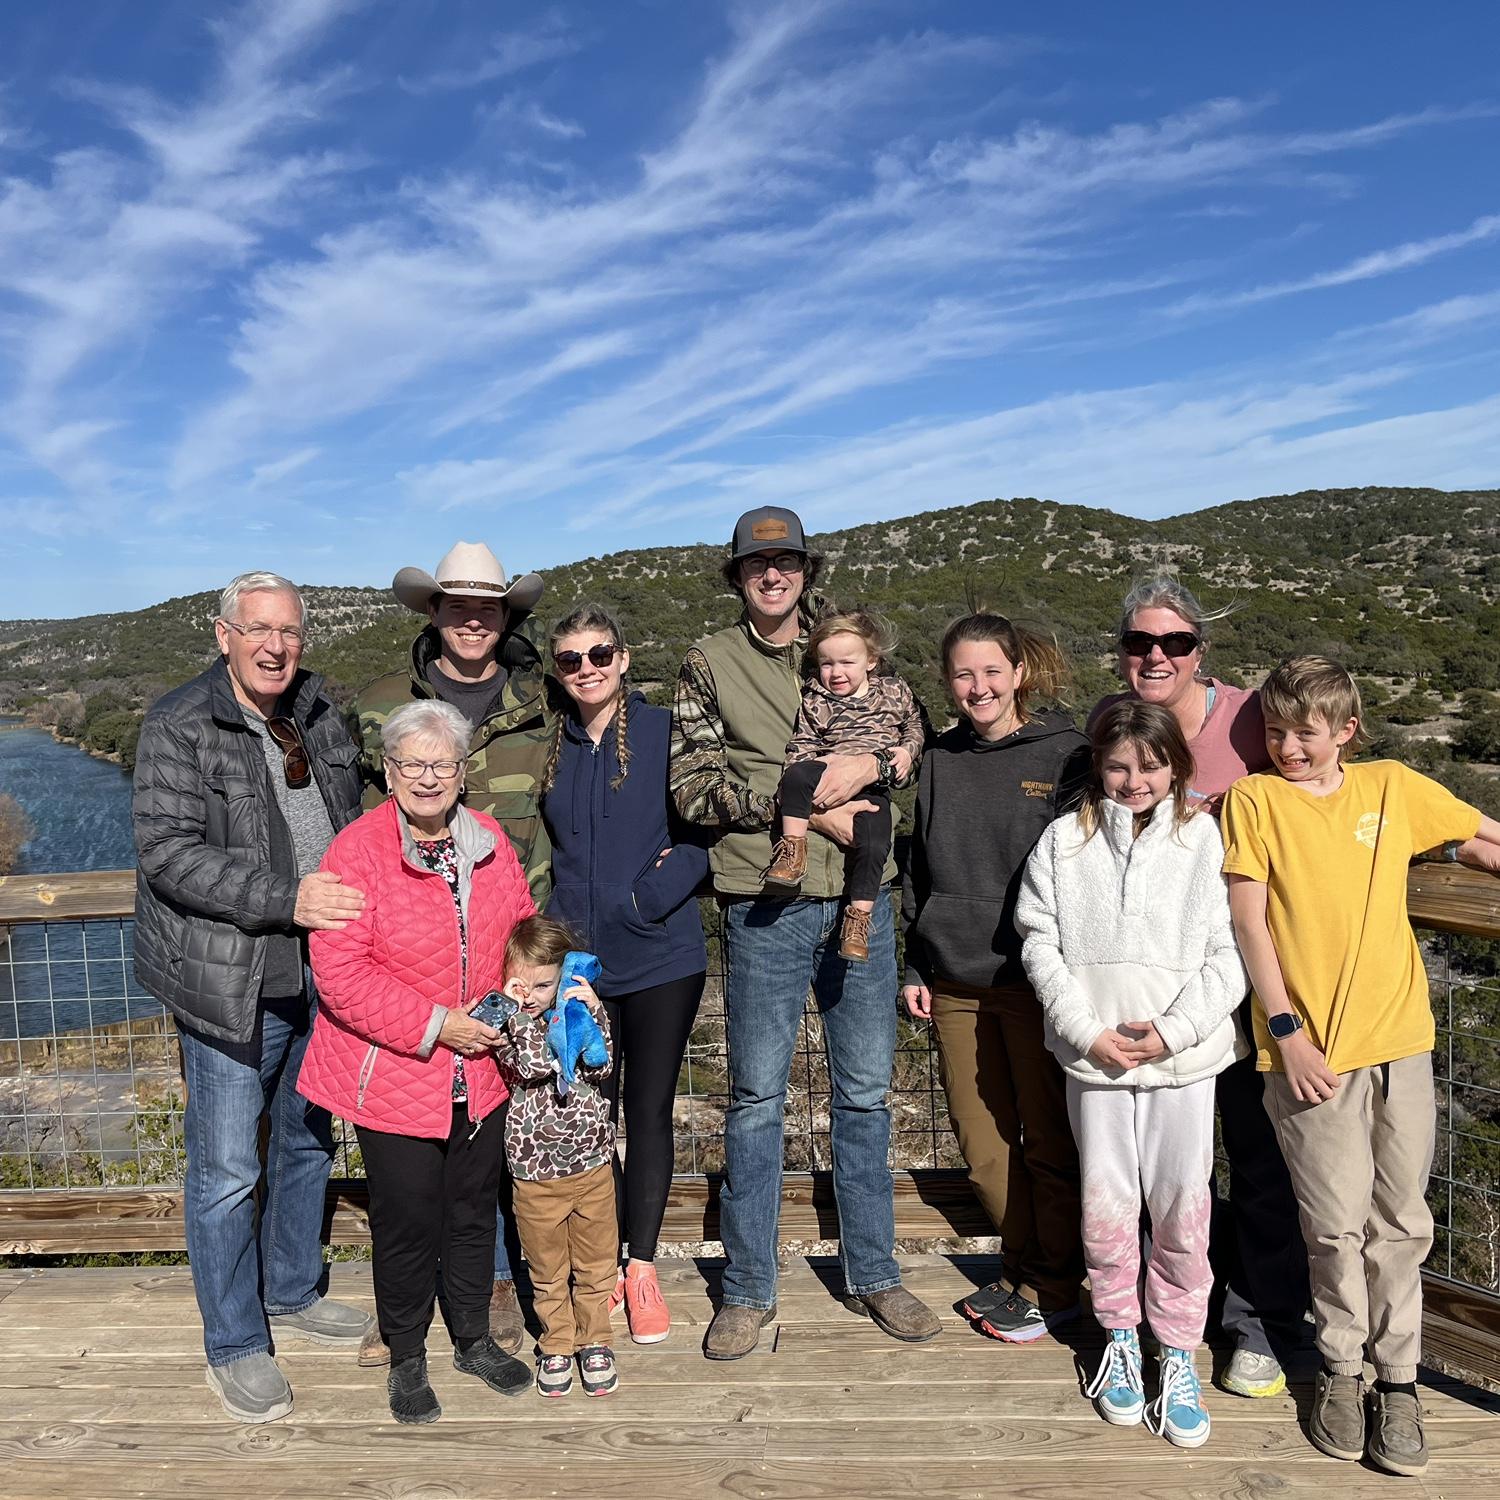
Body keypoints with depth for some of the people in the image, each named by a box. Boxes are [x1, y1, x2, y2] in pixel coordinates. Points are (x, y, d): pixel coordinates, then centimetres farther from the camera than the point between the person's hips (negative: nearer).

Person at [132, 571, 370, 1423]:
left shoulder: (320, 718, 8)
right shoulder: (178, 728, -11)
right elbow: (167, 853, -19)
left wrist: (360, 909, 8)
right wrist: (285, 900, -27)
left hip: (321, 976, 6)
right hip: (233, 985, -6)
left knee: (309, 1141, 20)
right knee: (227, 1173, 4)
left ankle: (292, 1296, 41)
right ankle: (236, 1348, 23)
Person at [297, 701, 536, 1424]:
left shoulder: (488, 840, 1)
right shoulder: (357, 850, -15)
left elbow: (522, 929, 13)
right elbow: (340, 975, -20)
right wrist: (435, 1025, -21)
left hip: (480, 1073, 5)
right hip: (393, 1079, -4)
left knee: (475, 1209, 19)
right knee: (408, 1222, 9)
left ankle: (474, 1338, 41)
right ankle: (406, 1359, 34)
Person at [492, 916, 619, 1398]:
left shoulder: (582, 1012, -1)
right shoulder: (507, 1023, -8)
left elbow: (600, 1068, -11)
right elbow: (534, 1066, -23)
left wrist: (593, 1013, -20)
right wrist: (519, 1013, -24)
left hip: (592, 1162, 2)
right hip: (535, 1171, -2)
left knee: (597, 1264, 14)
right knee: (548, 1271, 14)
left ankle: (594, 1340, 33)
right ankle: (556, 1345, 33)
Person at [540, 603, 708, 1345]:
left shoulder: (664, 731, -5)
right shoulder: (548, 746, 6)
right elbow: (542, 850, 15)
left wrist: (653, 894, -17)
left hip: (660, 958, -3)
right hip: (575, 962, 3)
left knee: (649, 1111, 6)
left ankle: (642, 1266, 23)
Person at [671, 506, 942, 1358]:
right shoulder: (709, 665, 4)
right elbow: (695, 788, -5)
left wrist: (869, 765, -12)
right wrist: (808, 809, -13)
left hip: (861, 899, 3)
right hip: (766, 905, -2)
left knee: (866, 1092, 12)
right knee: (758, 1098, 6)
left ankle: (874, 1274, 28)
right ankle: (749, 1291, 21)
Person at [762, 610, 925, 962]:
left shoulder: (894, 692, 10)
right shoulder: (814, 701, 6)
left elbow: (915, 725, 23)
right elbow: (802, 744, 4)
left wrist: (907, 750, 4)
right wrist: (798, 774, -13)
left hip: (875, 784, 0)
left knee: (873, 845, -19)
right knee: (797, 775, -32)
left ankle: (859, 916, -9)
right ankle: (793, 848, -25)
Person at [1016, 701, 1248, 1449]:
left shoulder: (1204, 838, -2)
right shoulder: (1065, 840, 1)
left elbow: (1228, 953, -4)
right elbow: (1040, 943, 0)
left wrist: (1174, 1029, -11)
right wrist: (1088, 1030, -8)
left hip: (1185, 1055, -1)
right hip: (1095, 1054, 1)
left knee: (1183, 1211, 7)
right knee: (1106, 1209, 10)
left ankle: (1178, 1352, 27)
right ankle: (1119, 1337, 32)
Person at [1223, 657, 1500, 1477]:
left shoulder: (1393, 786, 6)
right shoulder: (1252, 799, -1)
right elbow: (1248, 921, -5)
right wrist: (1286, 1031, -9)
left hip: (1398, 1038, 3)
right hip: (1307, 1045, -2)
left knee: (1399, 1220, 11)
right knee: (1336, 1224, 5)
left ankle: (1397, 1376, 27)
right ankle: (1341, 1369, 26)